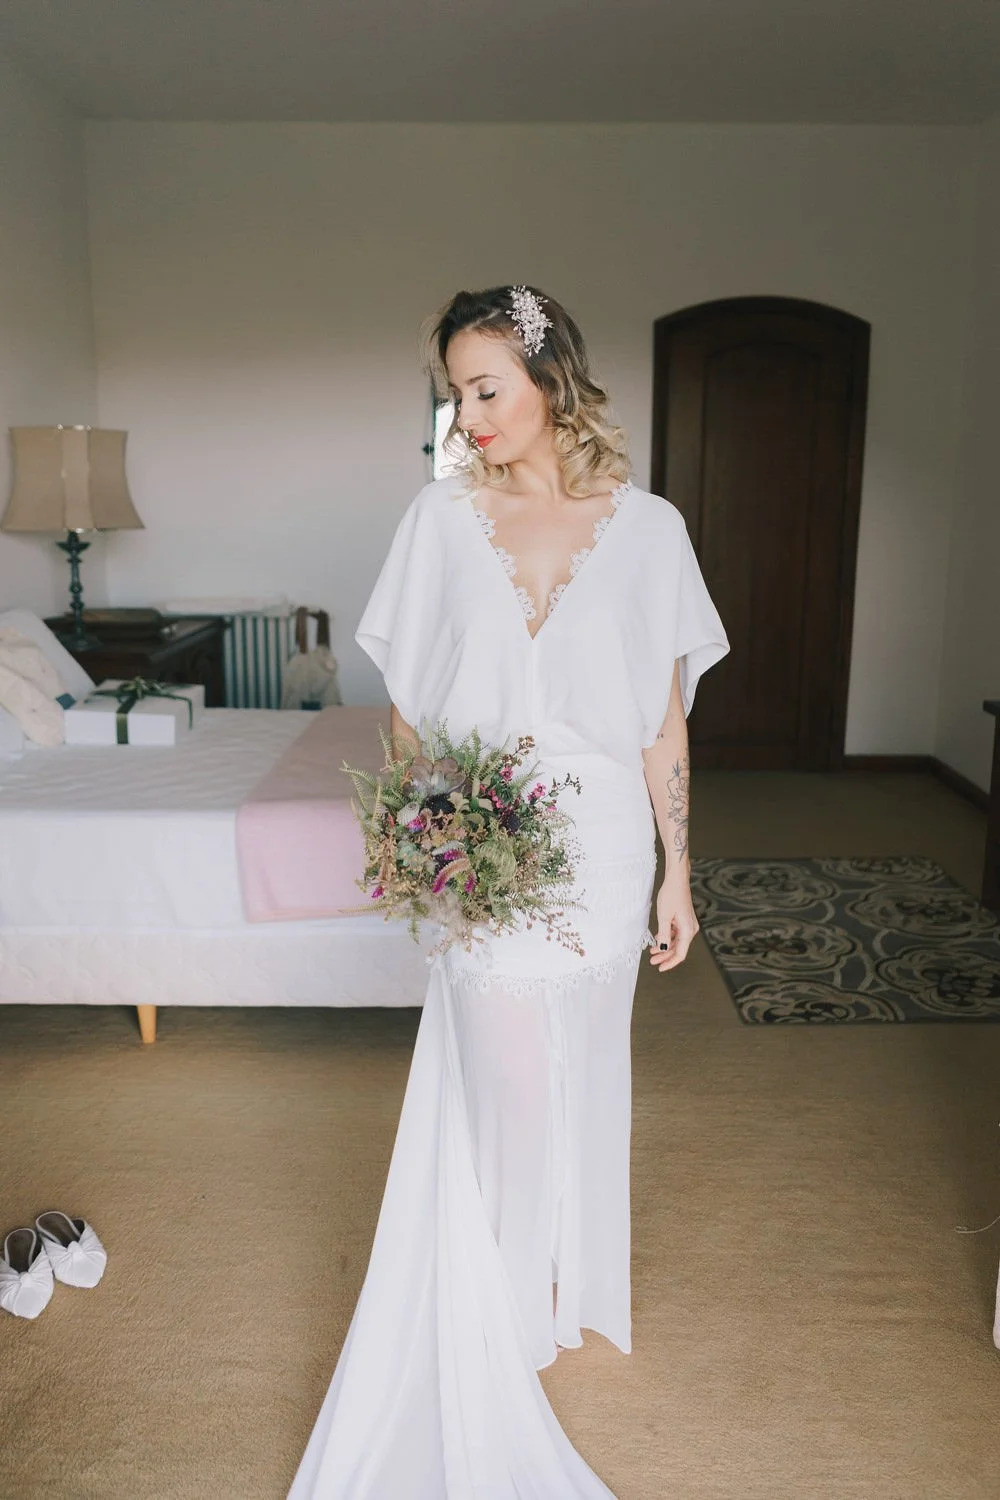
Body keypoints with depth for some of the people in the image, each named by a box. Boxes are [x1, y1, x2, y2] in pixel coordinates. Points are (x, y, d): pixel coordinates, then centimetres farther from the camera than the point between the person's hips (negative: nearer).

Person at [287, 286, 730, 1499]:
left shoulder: (646, 528, -2)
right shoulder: (442, 517, -2)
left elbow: (664, 719, 1)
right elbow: (410, 700, 3)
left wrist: (676, 872, 2)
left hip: (604, 844, 1)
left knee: (581, 1076, 16)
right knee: (508, 1088, 4)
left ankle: (568, 1281, 42)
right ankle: (514, 1306, 32)